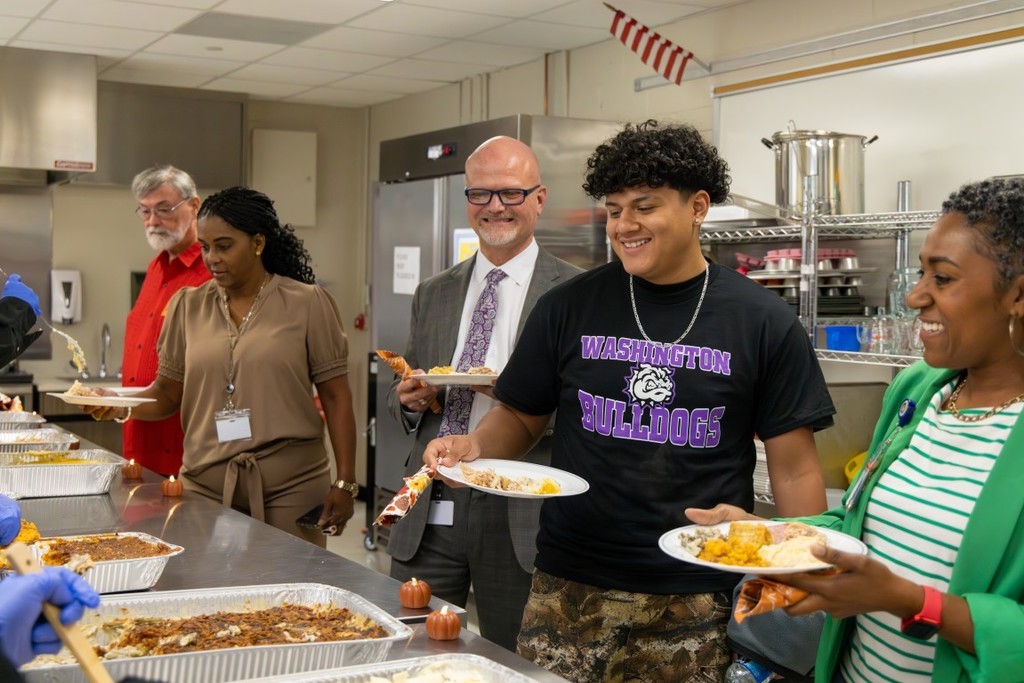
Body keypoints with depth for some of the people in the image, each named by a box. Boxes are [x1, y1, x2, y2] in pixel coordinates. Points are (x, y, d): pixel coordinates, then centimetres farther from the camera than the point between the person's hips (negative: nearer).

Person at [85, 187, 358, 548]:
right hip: (205, 488, 3)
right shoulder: (188, 305, 6)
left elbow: (335, 396, -2)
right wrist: (123, 405, -11)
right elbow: (169, 393, 9)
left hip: (291, 490, -2)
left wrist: (346, 482, -7)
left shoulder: (307, 303, -3)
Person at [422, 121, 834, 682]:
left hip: (700, 601, -1)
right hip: (571, 592, 2)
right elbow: (521, 417, 11)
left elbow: (794, 468, 0)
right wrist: (473, 445, -10)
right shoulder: (569, 307, 2)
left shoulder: (762, 321, -2)